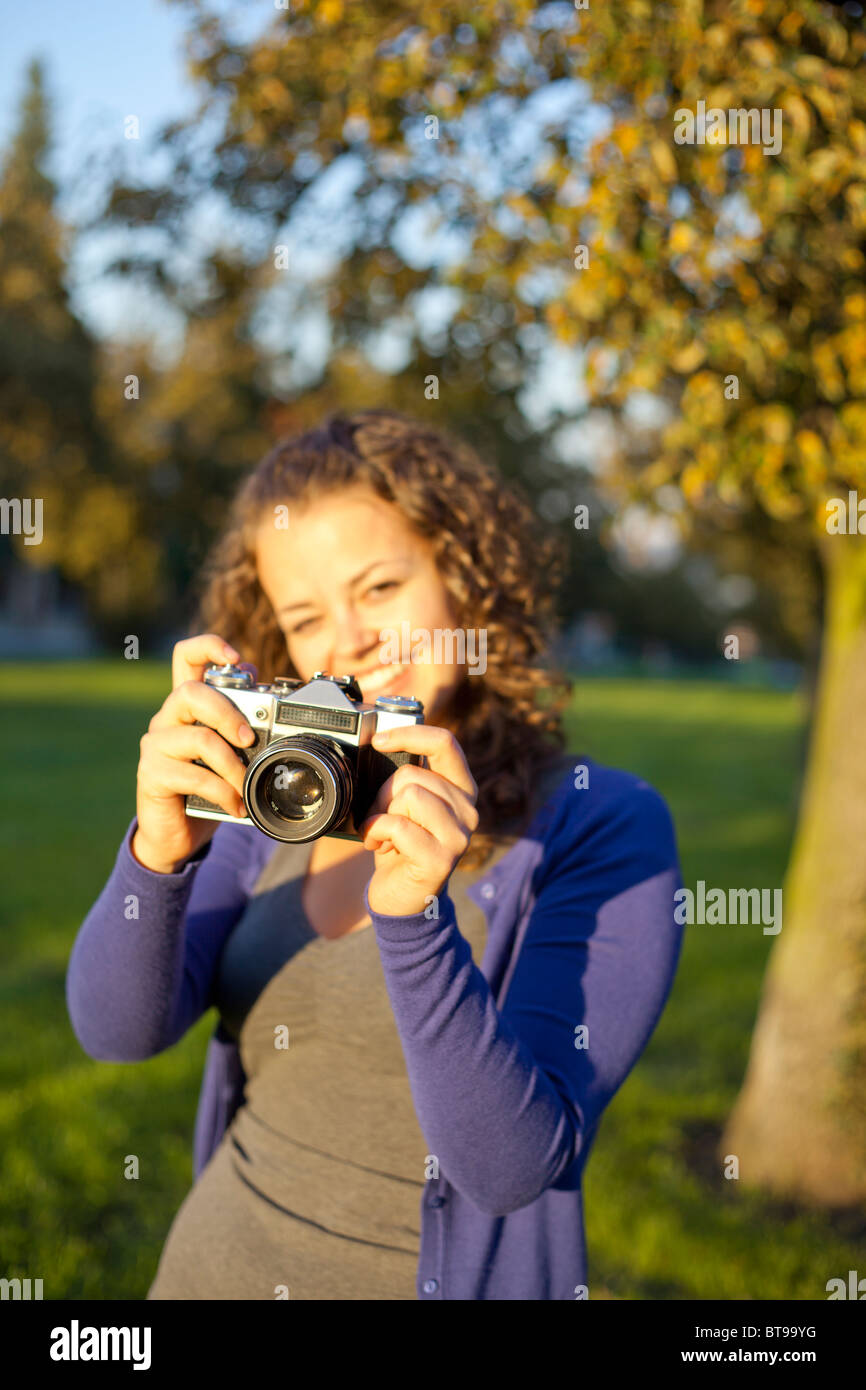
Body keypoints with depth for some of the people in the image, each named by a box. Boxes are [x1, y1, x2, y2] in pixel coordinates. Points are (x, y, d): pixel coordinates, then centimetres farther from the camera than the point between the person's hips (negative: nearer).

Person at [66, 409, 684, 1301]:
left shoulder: (602, 825, -15)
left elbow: (513, 1166, -22)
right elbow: (115, 1028, -11)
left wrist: (413, 917, -34)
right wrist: (159, 850, -28)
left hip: (439, 1276, -4)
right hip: (212, 1262, 4)